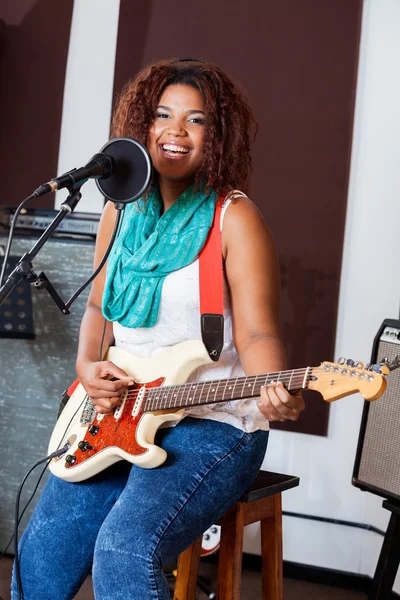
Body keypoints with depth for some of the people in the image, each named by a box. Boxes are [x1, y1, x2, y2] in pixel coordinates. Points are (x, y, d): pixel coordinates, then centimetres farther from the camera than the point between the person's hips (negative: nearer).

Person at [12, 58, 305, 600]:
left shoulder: (234, 217, -8)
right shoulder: (122, 210, 10)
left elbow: (256, 333, -13)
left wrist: (275, 389, -34)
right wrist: (88, 365, -1)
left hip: (211, 423, -5)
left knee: (125, 548, -28)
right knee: (43, 550, -7)